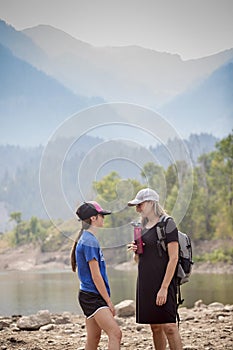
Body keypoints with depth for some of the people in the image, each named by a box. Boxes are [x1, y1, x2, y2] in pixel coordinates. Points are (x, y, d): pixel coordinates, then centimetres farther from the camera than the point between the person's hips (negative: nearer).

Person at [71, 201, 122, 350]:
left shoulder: (85, 239, 16)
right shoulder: (90, 241, -14)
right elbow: (96, 276, -17)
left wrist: (106, 300, 21)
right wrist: (109, 301, -12)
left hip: (91, 296, 10)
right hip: (92, 296, -10)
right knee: (115, 334, -18)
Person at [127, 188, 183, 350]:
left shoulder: (167, 224, -8)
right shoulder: (143, 227, 15)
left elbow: (173, 258, -14)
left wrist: (164, 287, -19)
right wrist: (135, 251, 0)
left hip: (163, 282, -8)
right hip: (146, 282, 8)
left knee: (168, 327, -10)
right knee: (155, 327, 11)